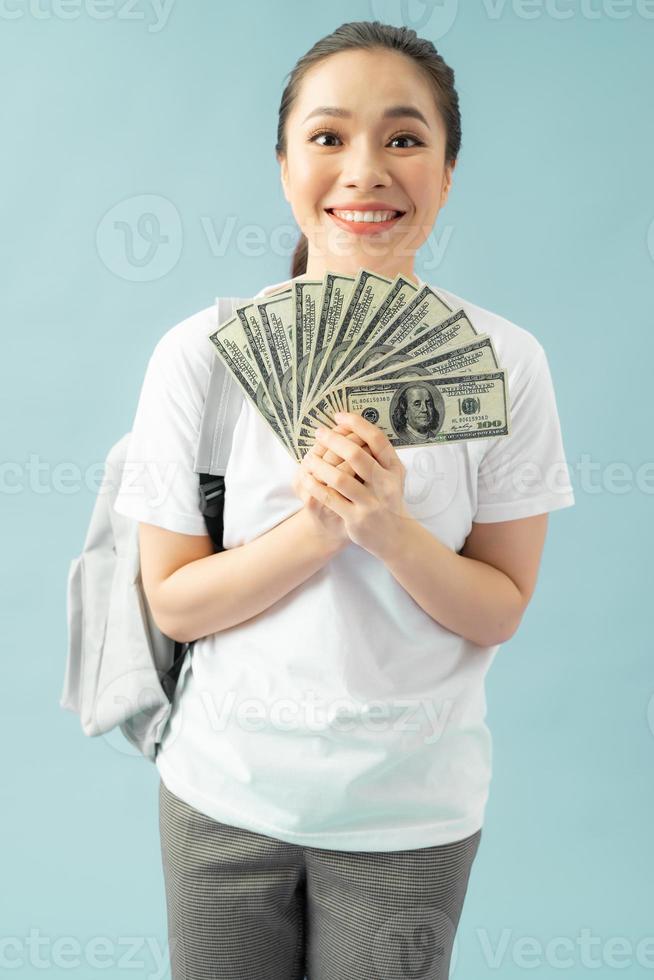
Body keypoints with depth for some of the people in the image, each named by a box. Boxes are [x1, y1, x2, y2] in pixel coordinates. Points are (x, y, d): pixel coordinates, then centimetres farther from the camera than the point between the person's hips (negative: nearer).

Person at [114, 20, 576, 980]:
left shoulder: (503, 360, -10)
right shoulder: (200, 353, -11)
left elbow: (501, 610, -6)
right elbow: (172, 601, -7)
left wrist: (392, 531, -25)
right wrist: (313, 530, -24)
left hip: (413, 805, 0)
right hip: (228, 786, 1)